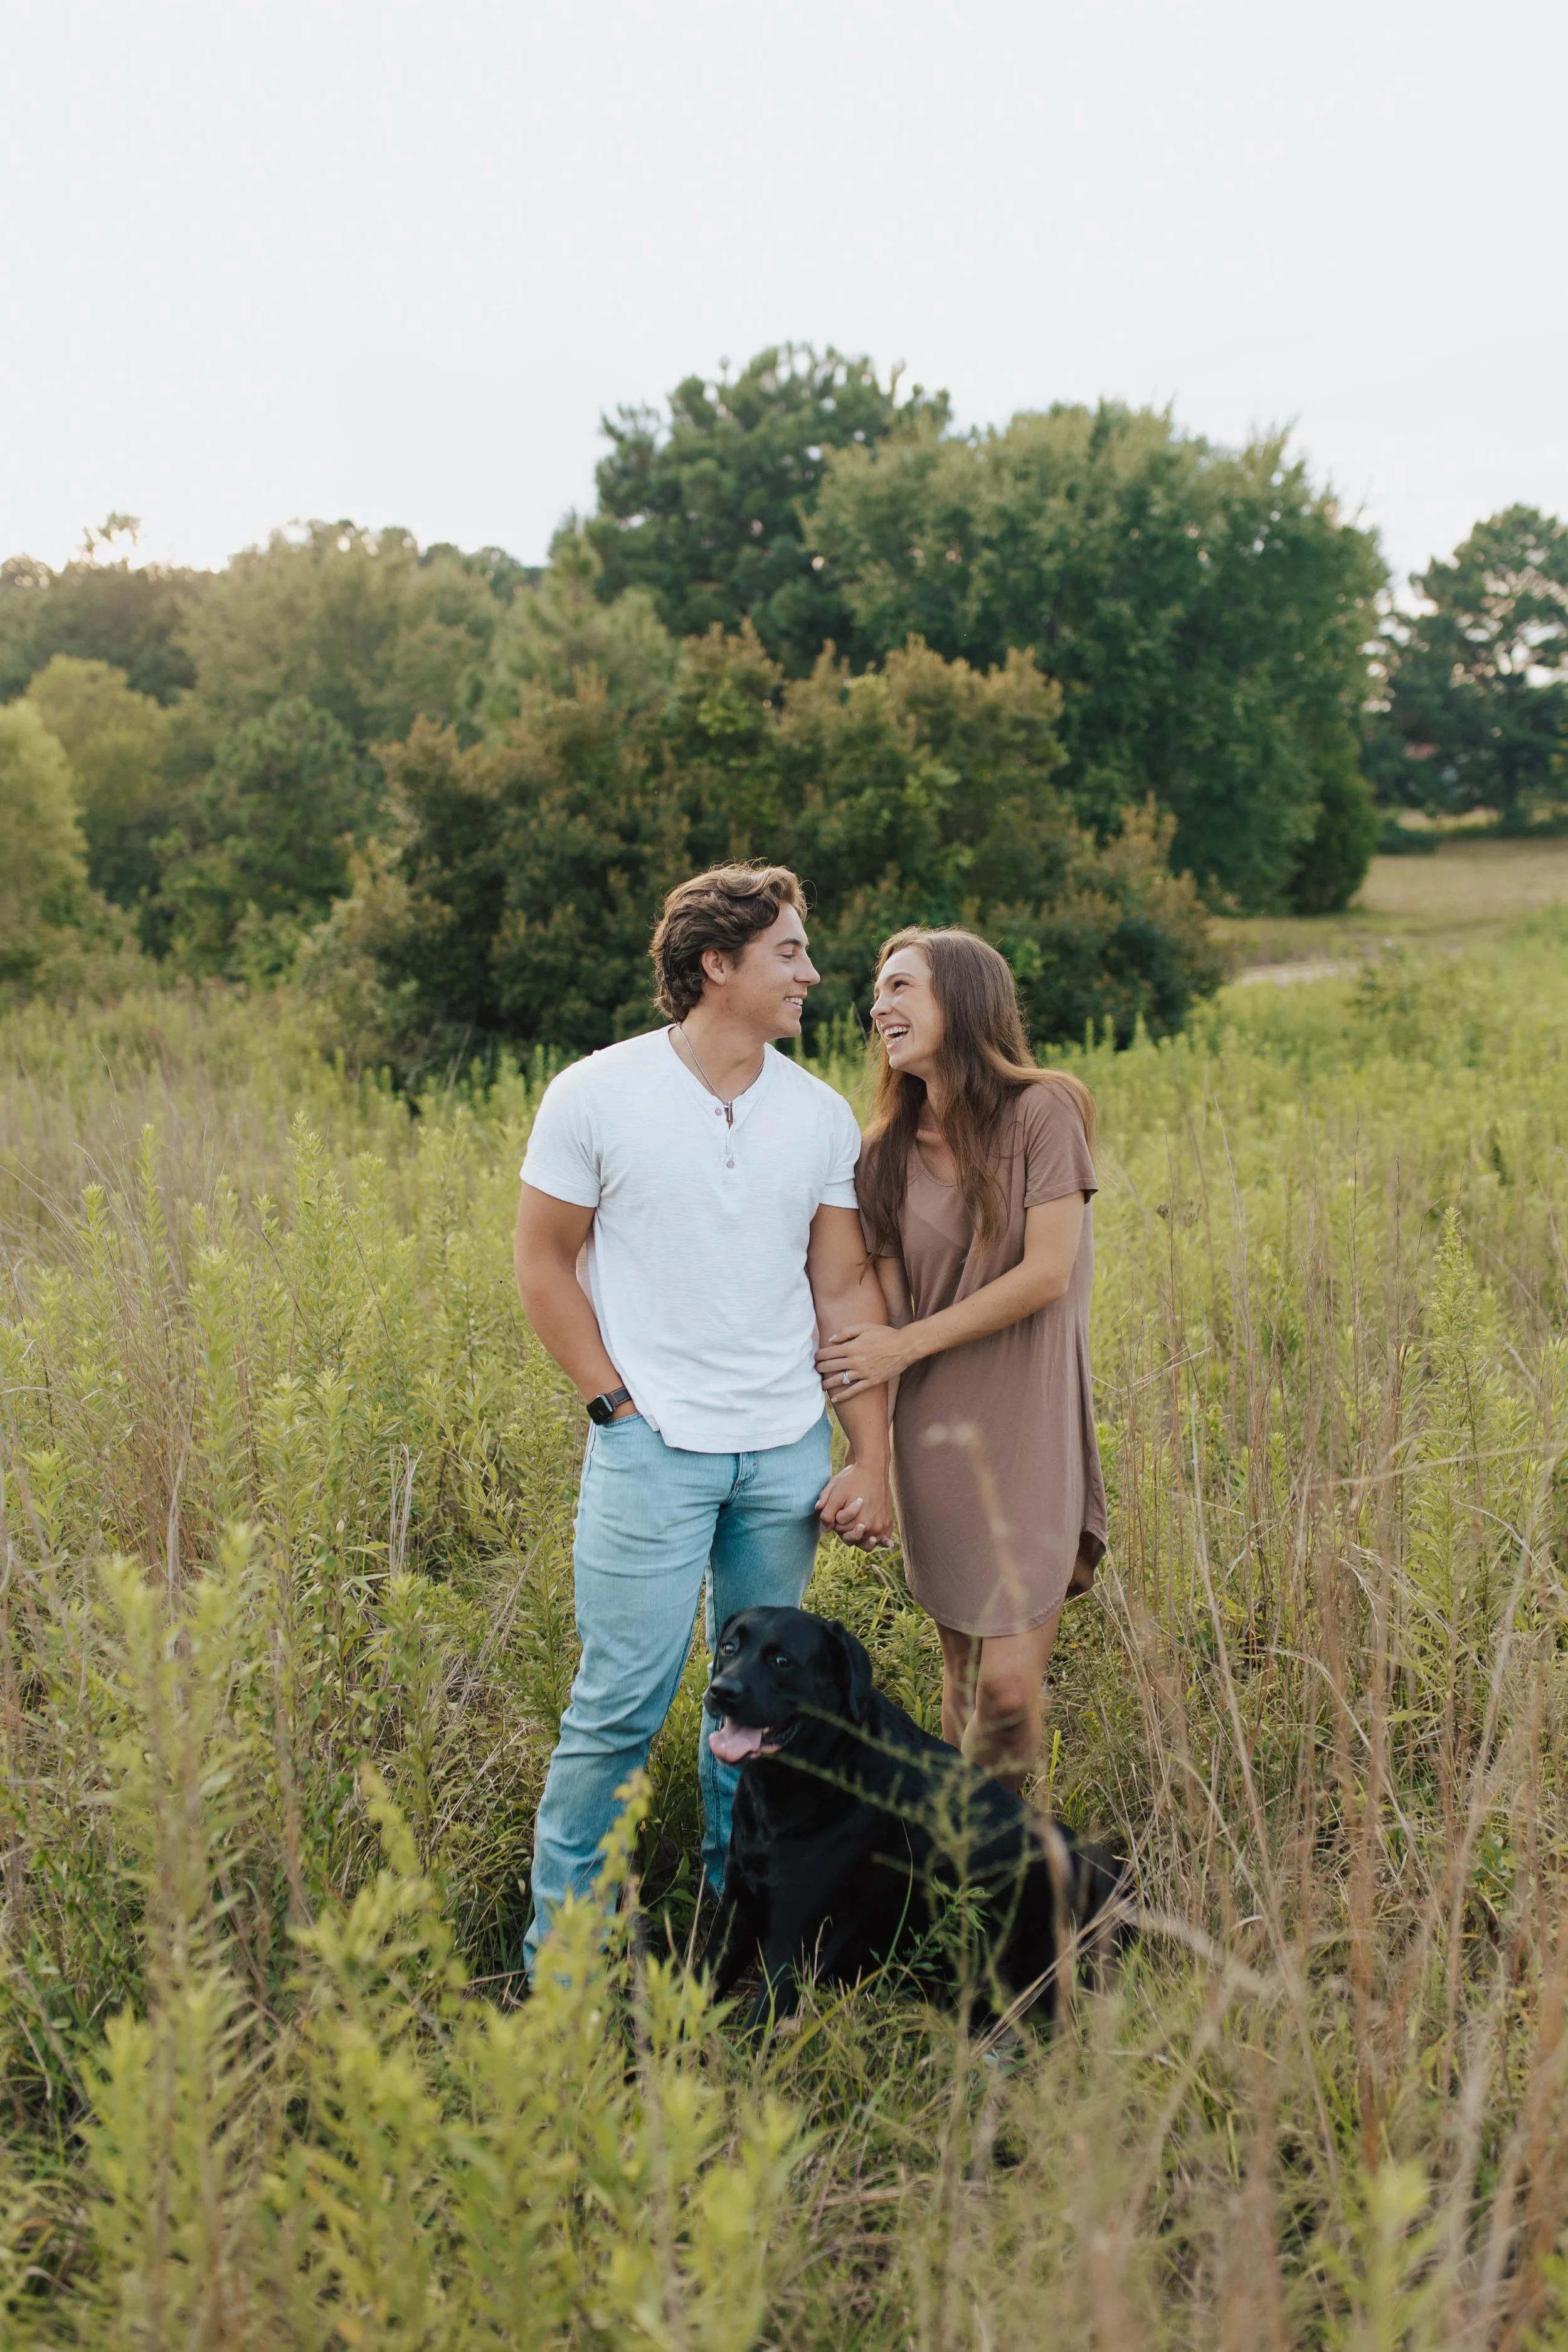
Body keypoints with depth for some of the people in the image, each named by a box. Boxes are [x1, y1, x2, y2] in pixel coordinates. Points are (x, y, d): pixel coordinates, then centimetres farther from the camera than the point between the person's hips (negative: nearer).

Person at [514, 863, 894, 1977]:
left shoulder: (822, 1115, 5)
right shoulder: (596, 1096, -5)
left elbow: (846, 1289, 7)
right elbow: (544, 1264, 1)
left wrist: (873, 1457, 3)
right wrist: (617, 1404, -6)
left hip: (790, 1453, 4)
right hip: (653, 1449, -4)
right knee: (623, 1703, -3)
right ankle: (563, 1945, 15)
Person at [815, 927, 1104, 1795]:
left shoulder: (1042, 1112, -6)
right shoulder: (886, 1152, 7)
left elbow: (1047, 1274, -12)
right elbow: (886, 1302, 4)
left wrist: (906, 1344, -11)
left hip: (1029, 1430, -4)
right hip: (934, 1435, 4)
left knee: (1010, 1684, -7)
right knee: (962, 1678, 10)